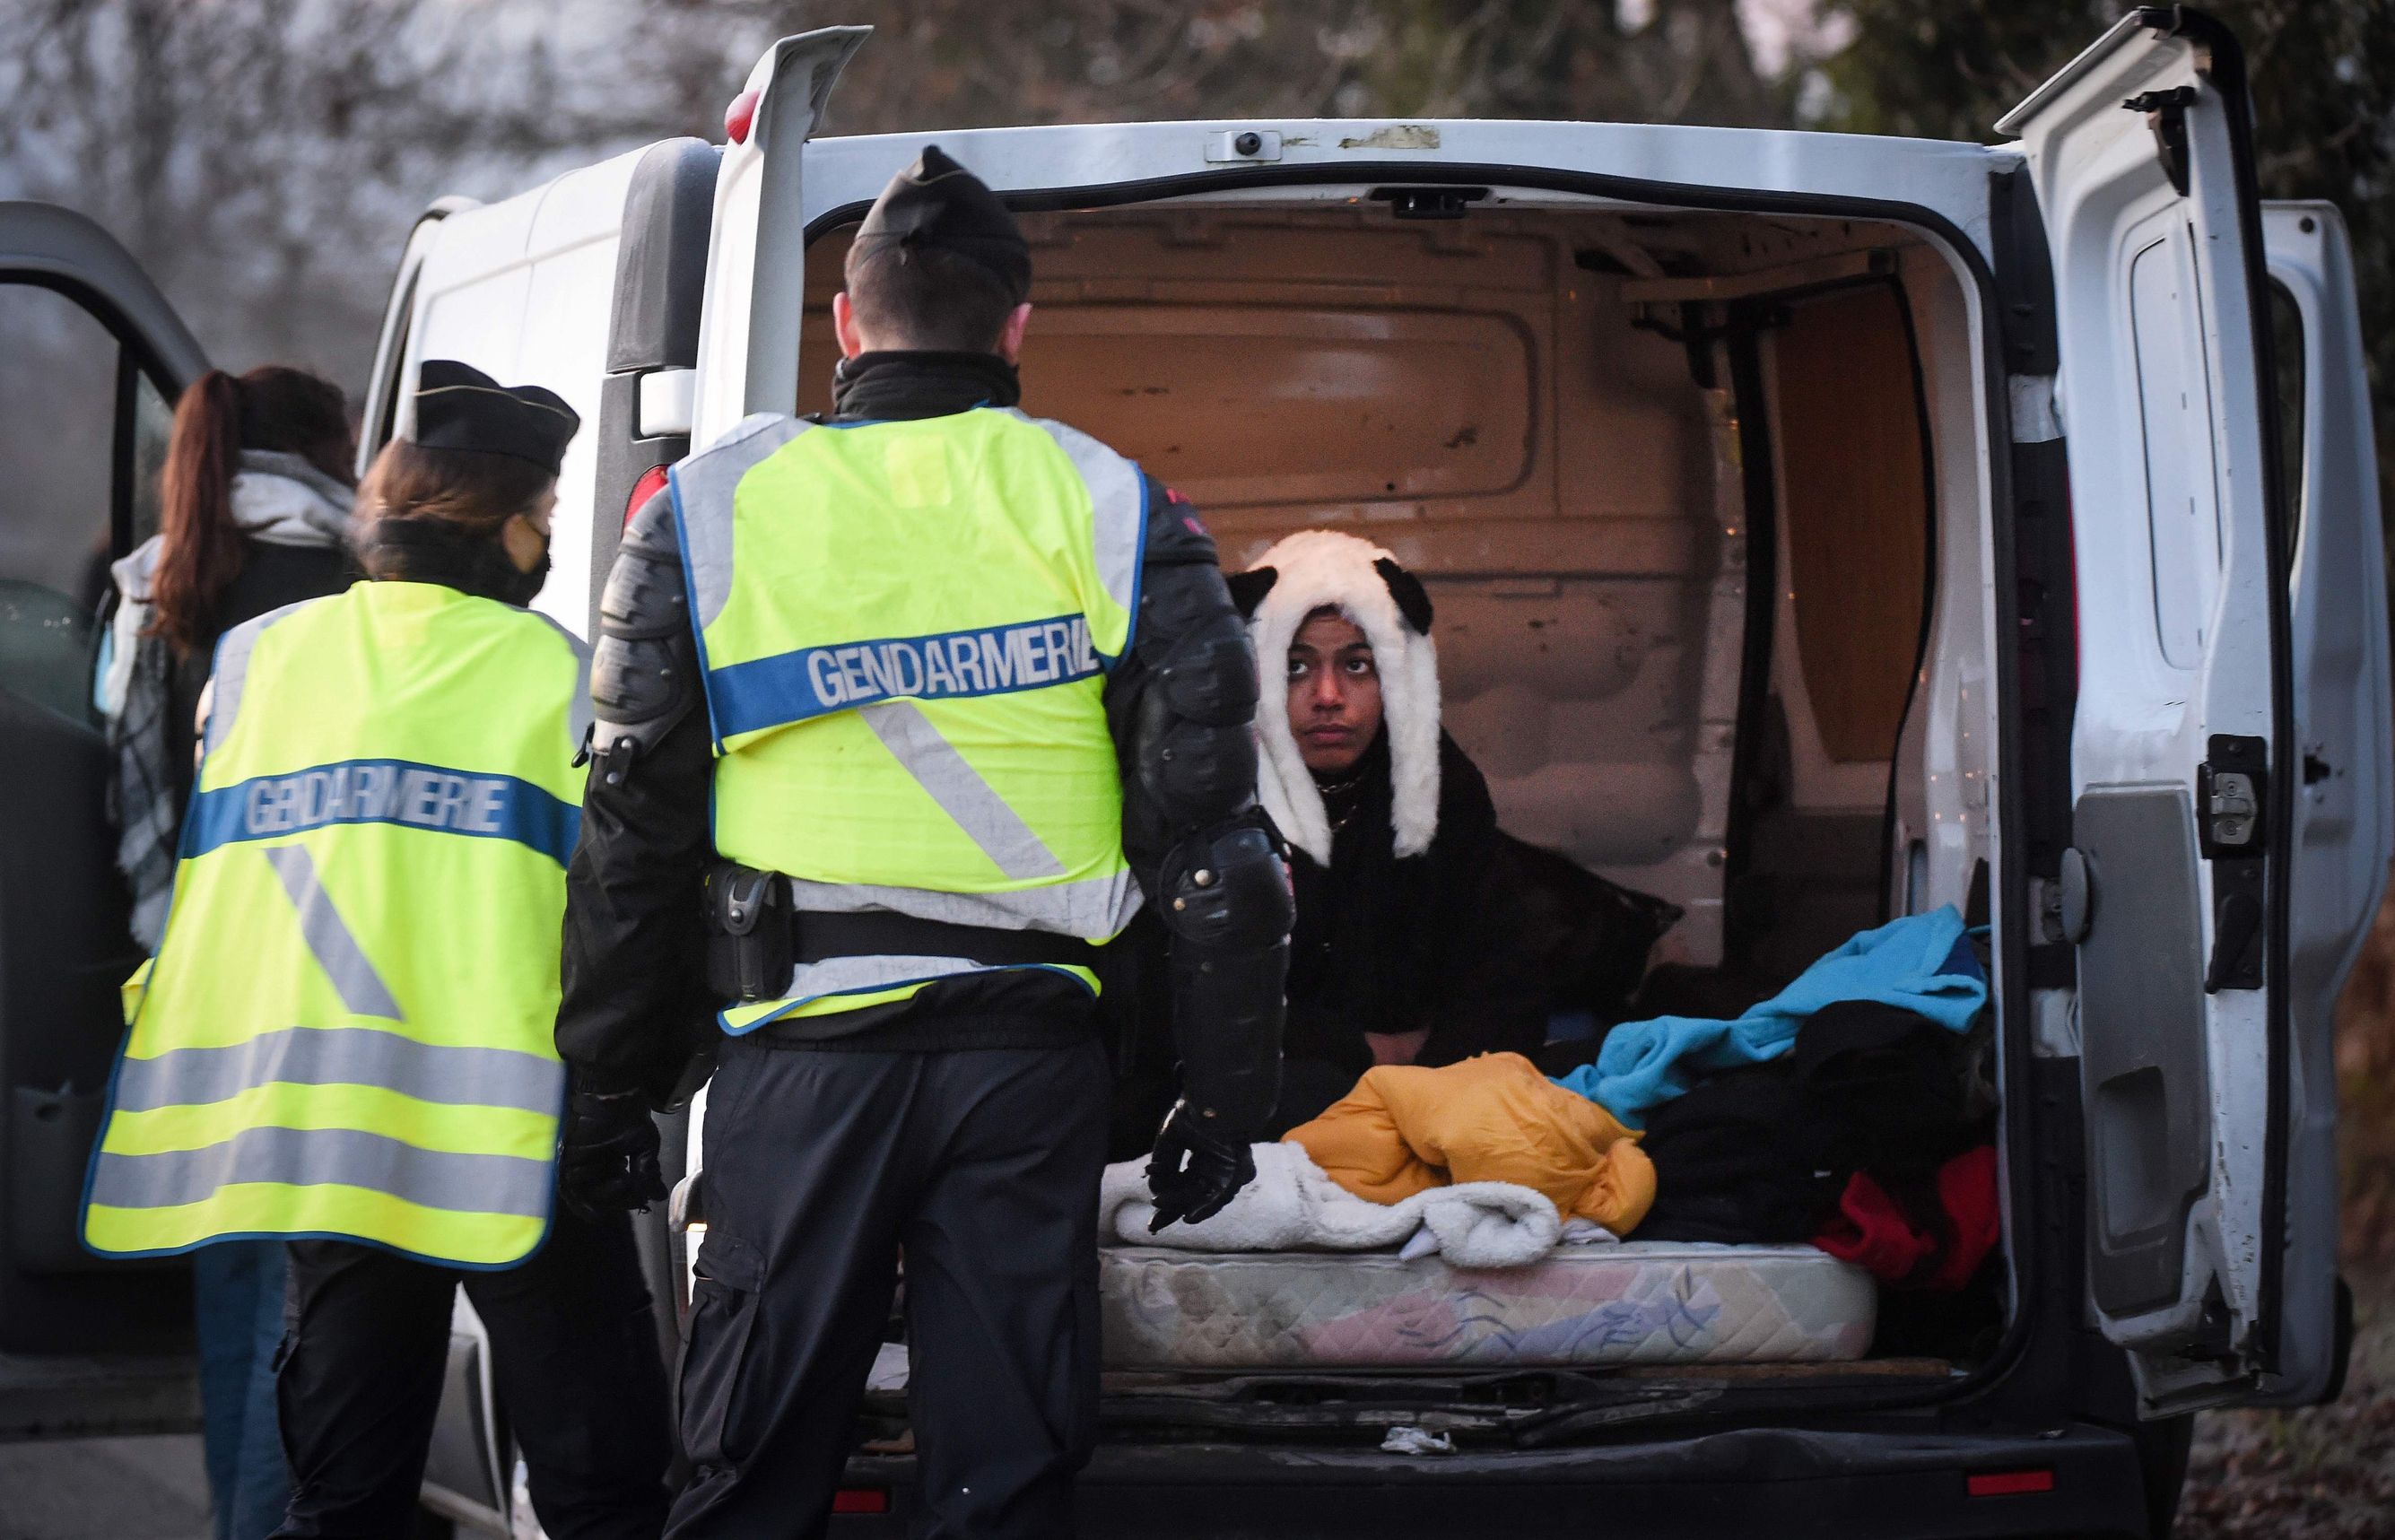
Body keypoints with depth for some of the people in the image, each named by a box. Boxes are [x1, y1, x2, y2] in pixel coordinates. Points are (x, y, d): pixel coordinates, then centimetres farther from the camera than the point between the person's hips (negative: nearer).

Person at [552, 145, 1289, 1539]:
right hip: (1029, 1056, 0)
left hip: (805, 1048, 0)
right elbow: (1208, 836, 3)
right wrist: (1227, 1099, 9)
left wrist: (612, 1095, 13)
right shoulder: (1112, 512, 5)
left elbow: (634, 843, 6)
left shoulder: (708, 513, 5)